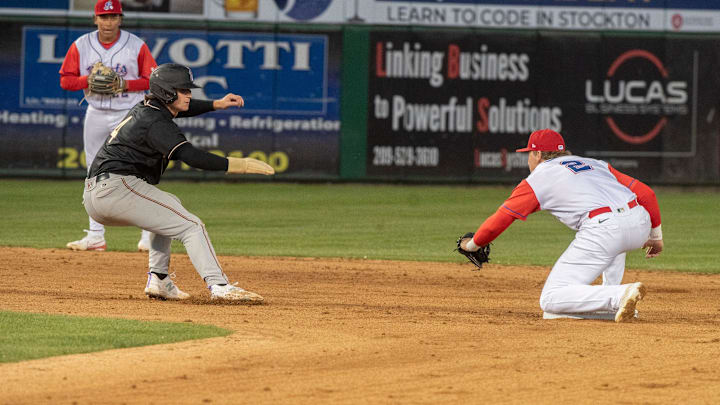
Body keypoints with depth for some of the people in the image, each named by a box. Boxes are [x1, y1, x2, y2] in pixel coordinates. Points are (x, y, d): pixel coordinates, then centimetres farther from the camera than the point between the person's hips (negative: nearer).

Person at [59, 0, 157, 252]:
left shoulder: (136, 46, -5)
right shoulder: (81, 46, 2)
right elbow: (65, 80, 3)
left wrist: (125, 83, -18)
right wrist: (89, 80, -15)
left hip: (129, 115, -3)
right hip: (96, 115, 3)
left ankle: (147, 235, -6)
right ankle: (96, 236, 12)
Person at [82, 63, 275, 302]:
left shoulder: (145, 108, 19)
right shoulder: (156, 123, -12)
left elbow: (180, 108, 42)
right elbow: (190, 156, -26)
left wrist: (216, 105, 32)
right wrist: (238, 165, -29)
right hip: (117, 189, -10)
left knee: (168, 208, 32)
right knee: (190, 226, -9)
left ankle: (158, 280, 20)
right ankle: (218, 286, -25)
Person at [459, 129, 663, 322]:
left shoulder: (538, 178, 17)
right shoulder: (594, 164, 31)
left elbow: (500, 220, 17)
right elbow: (645, 193, 26)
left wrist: (472, 244, 34)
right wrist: (655, 236, 36)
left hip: (602, 230, -6)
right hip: (641, 223, 6)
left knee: (551, 300, -3)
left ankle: (621, 296, -22)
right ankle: (610, 302, 25)